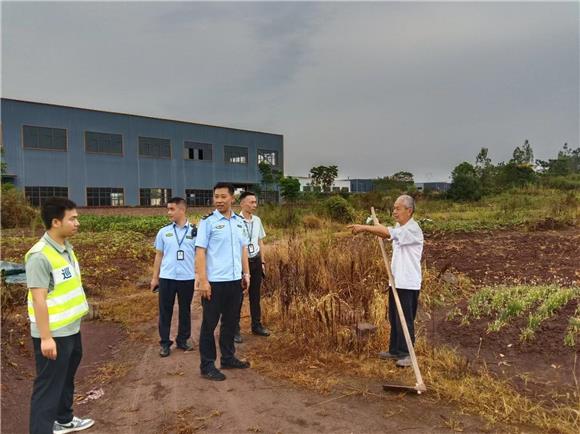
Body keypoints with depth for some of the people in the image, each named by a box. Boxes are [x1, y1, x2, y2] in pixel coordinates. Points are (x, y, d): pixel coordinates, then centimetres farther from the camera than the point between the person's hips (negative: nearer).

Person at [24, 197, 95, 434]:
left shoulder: (66, 248, 5)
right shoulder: (39, 255, -22)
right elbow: (39, 299, -23)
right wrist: (46, 337, -22)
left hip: (71, 329, 9)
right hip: (53, 334, -9)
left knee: (66, 379, 23)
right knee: (48, 386, 2)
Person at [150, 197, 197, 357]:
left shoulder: (195, 231, -1)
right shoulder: (163, 232, 3)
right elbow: (159, 255, 9)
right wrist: (155, 277, 8)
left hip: (187, 278, -1)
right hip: (167, 278, 1)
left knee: (185, 310, 12)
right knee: (165, 311, 7)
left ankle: (183, 340, 27)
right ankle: (165, 343, 19)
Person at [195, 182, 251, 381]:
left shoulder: (239, 221, 8)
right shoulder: (208, 222, -8)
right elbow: (200, 252, -12)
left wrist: (246, 273, 10)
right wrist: (203, 280, -17)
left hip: (235, 280, 6)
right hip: (215, 281, -6)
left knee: (231, 322, 17)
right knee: (209, 324, 5)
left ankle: (228, 358, 31)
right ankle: (207, 365, 15)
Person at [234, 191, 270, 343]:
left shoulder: (257, 220, 4)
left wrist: (262, 262, 13)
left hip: (255, 261, 6)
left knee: (255, 295, 16)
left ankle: (257, 325, 30)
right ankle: (235, 329, 17)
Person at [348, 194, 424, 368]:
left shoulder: (413, 229, -18)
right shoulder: (399, 227, 13)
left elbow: (387, 232, -29)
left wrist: (364, 227, -28)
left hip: (408, 283, -9)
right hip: (396, 281, 9)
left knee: (405, 321, 0)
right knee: (394, 319, 17)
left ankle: (406, 354, 11)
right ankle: (395, 350, 29)